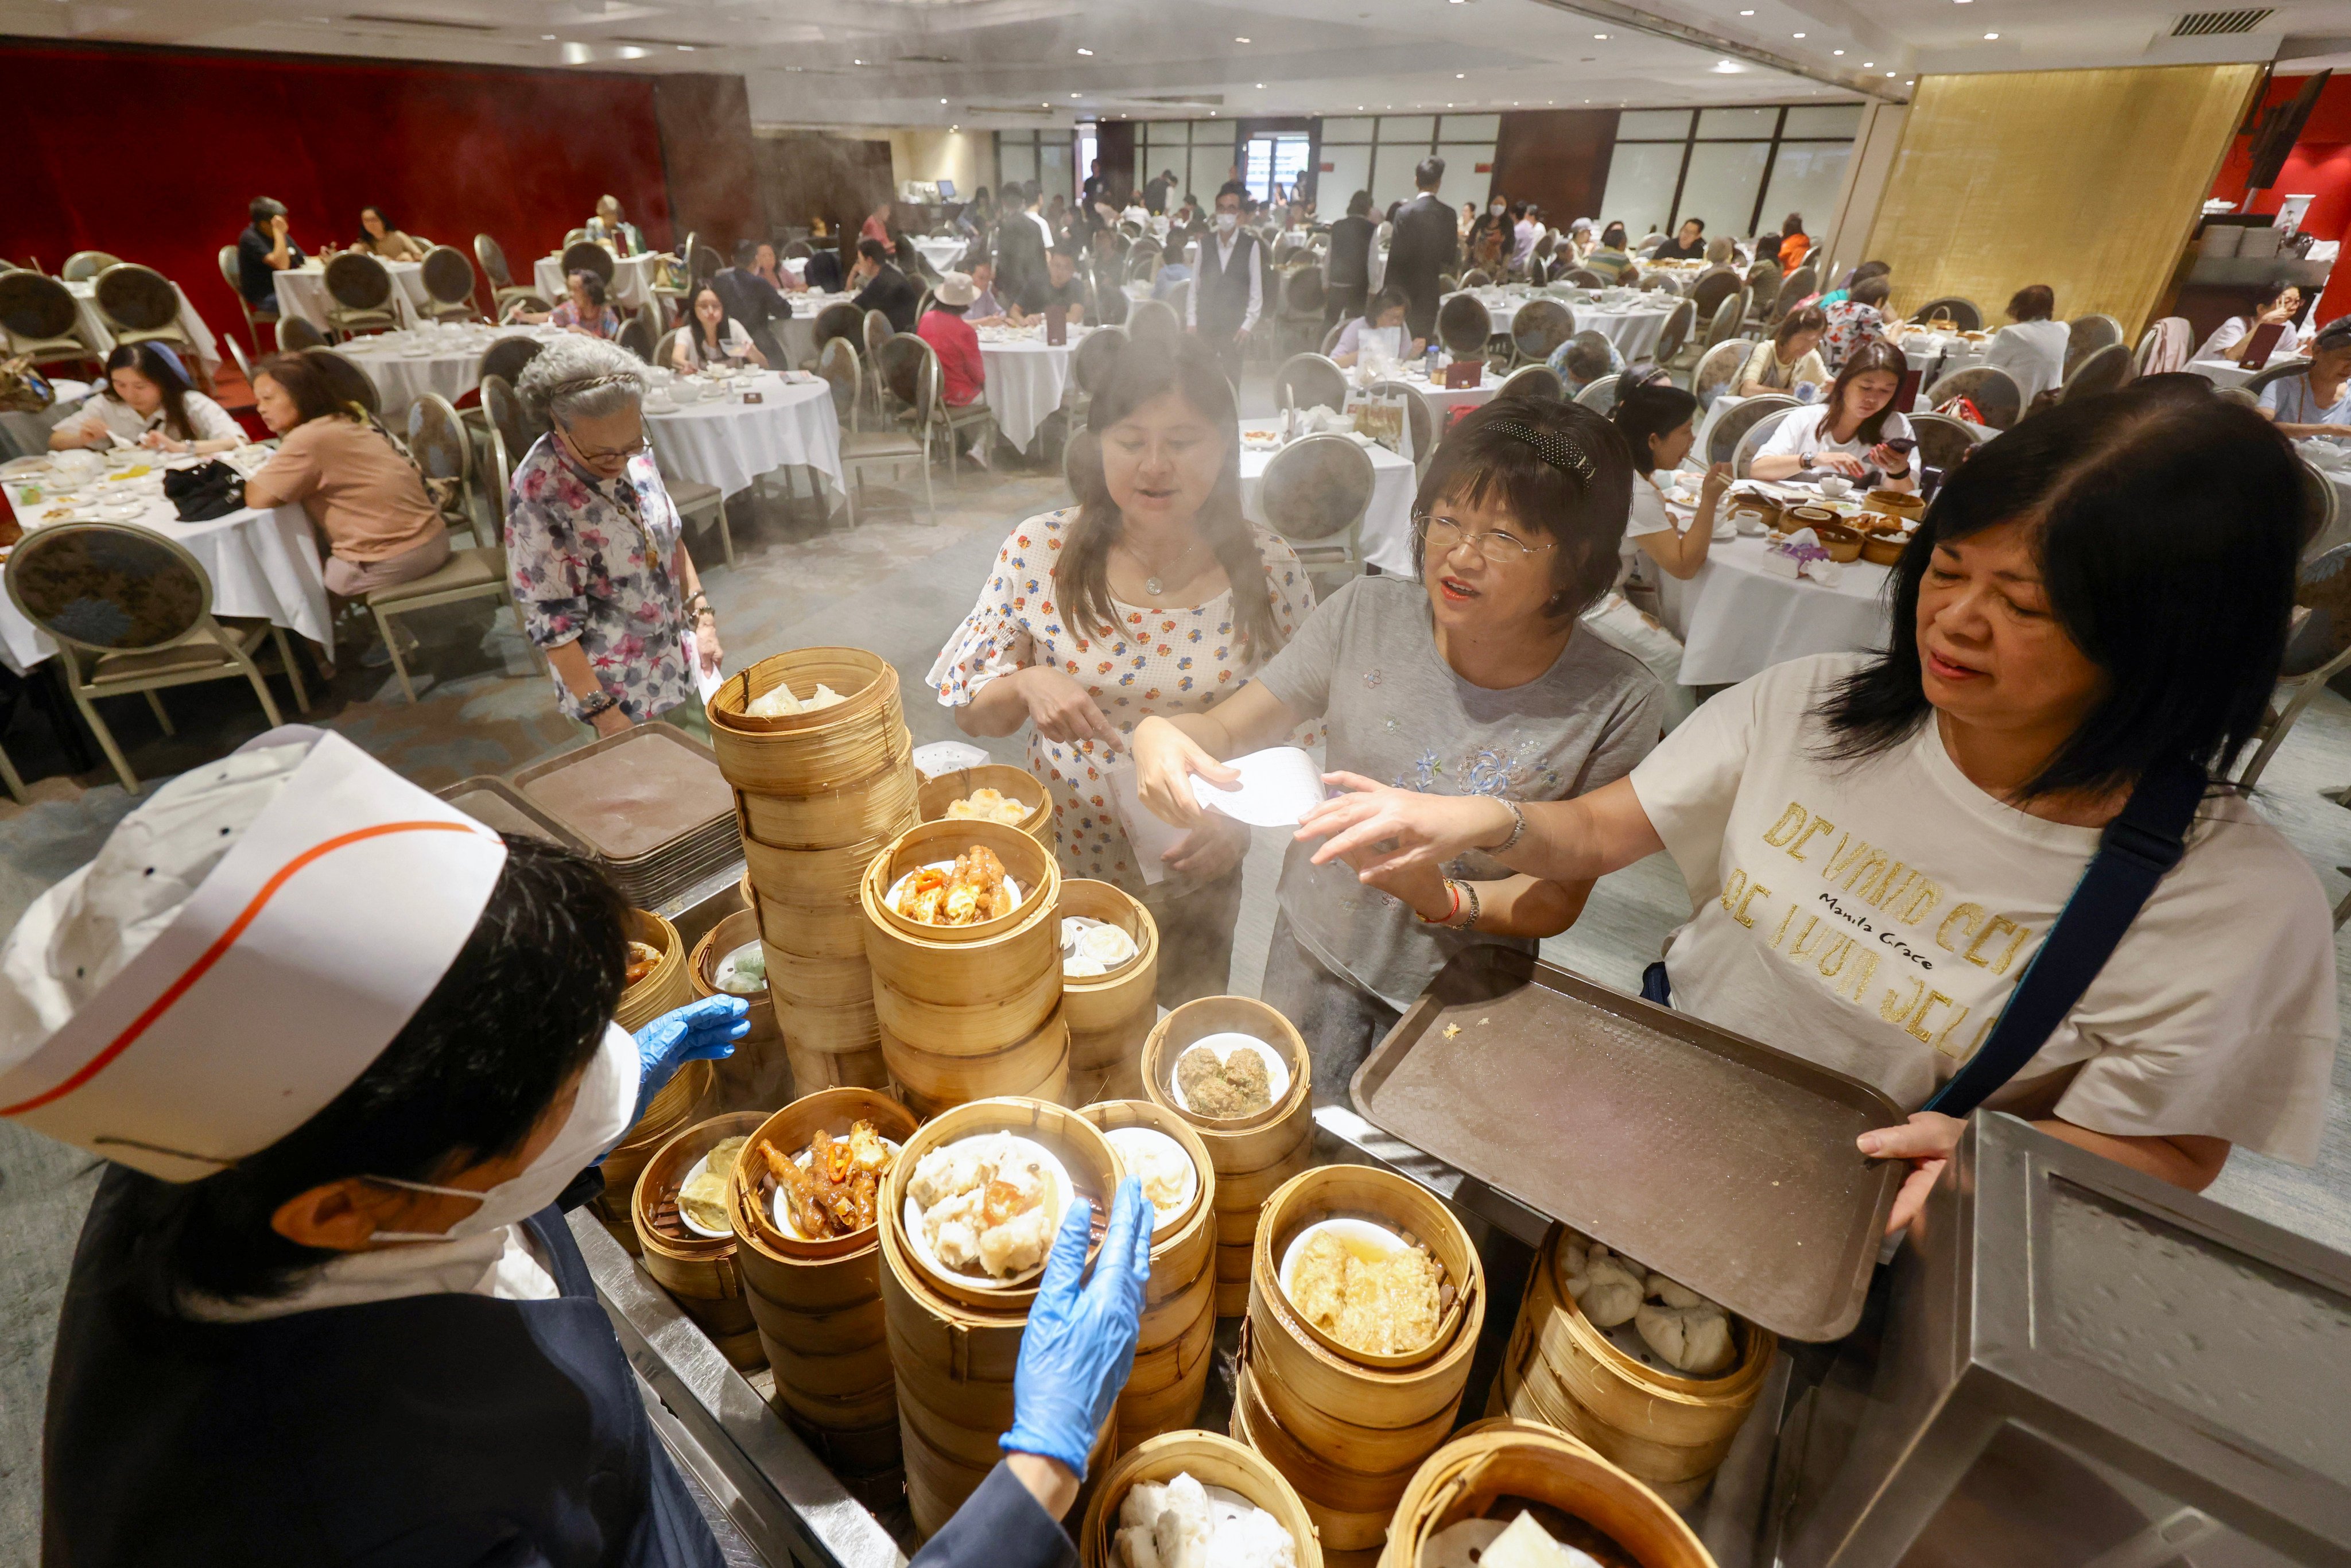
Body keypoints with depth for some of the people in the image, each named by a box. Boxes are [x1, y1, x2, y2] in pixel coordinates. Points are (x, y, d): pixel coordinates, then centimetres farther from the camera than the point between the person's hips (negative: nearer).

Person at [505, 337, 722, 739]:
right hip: (618, 693, -6)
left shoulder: (636, 453, -6)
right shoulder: (539, 497, -23)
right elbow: (551, 622, -18)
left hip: (680, 663, 6)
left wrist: (702, 616, 1)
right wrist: (603, 713, -18)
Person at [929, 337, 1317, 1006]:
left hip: (1204, 880, 0)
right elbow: (969, 708, -4)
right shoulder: (1041, 551, -11)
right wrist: (1026, 686, -25)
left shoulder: (1269, 568, -11)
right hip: (1068, 864, 0)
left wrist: (1244, 822, -19)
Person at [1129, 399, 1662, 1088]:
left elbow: (1560, 900, -12)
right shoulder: (1367, 613, -13)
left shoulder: (1616, 703, -17)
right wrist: (1160, 733, -31)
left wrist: (1445, 898, -32)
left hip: (1462, 995, -1)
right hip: (1315, 955, 2)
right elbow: (1227, 728, -7)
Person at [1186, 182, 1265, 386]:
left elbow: (1257, 291, 0)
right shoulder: (1205, 244, 6)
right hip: (1204, 327, 2)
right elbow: (1194, 287, 8)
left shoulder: (1251, 246, -1)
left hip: (1234, 329, -2)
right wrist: (1191, 322, 1)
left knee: (1231, 380, -2)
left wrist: (1248, 325, -7)